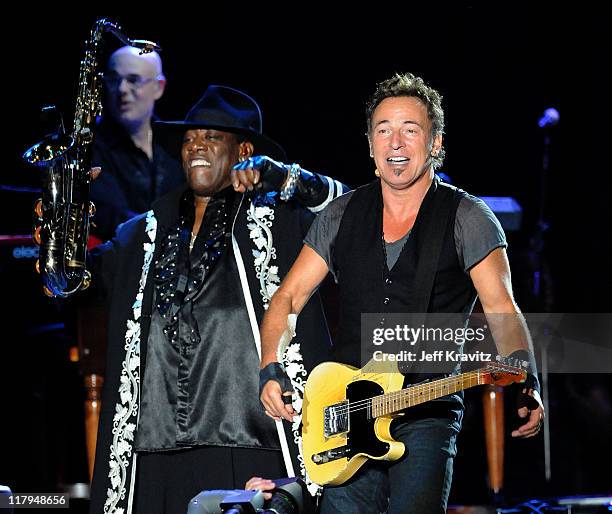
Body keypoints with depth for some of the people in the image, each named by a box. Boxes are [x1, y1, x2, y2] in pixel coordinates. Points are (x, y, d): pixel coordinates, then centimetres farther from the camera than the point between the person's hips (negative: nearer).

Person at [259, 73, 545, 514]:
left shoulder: (466, 218, 0)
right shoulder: (342, 215, 11)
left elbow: (501, 310, -11)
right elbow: (288, 298, 13)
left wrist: (527, 389, -28)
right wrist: (271, 373, -4)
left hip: (428, 415, -4)